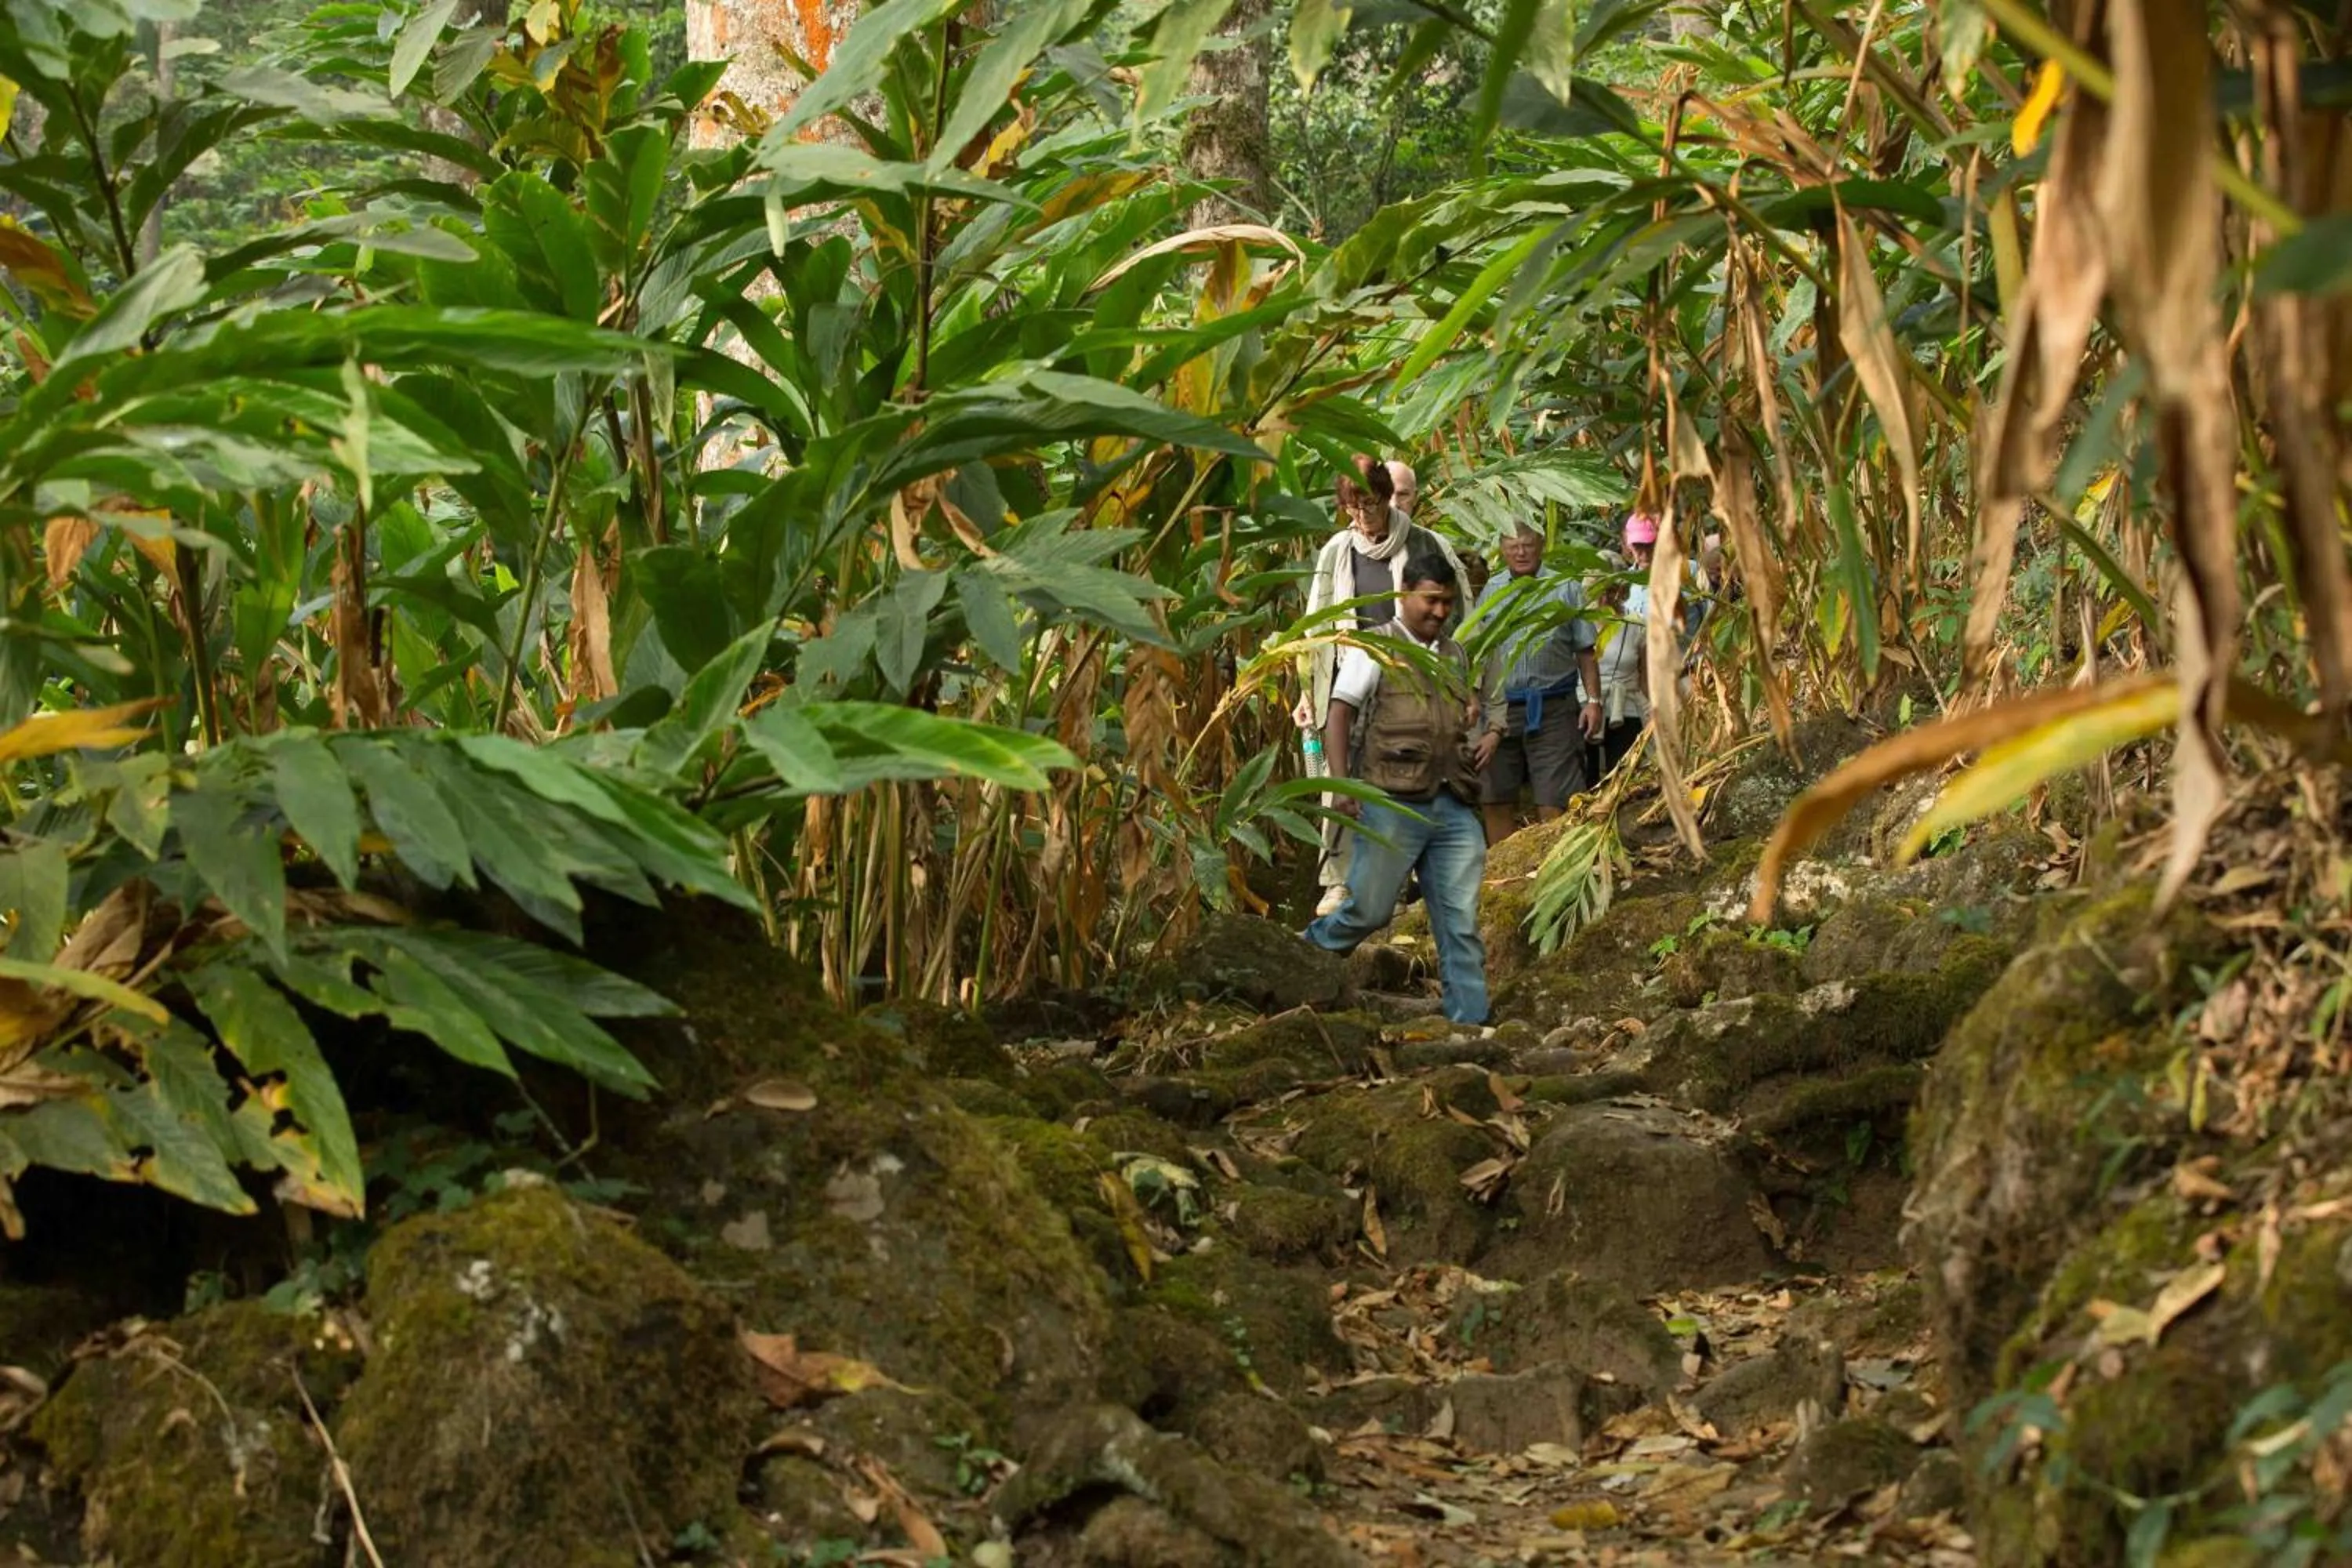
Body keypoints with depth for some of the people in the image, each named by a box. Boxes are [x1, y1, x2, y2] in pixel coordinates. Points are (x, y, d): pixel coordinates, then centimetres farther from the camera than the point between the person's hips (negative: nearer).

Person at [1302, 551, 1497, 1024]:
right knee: (1368, 911, 0)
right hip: (1392, 805, -5)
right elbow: (1339, 714, -7)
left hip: (1452, 807, 5)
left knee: (1461, 923, 2)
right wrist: (1342, 784, -18)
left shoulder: (1455, 656, 19)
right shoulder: (1375, 648, 0)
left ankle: (1469, 1020, 5)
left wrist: (1487, 732, 13)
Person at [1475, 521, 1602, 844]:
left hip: (1552, 707, -3)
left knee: (1553, 802, -4)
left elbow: (1585, 651, 3)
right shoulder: (1491, 592, 10)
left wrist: (1593, 700, -5)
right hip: (1501, 709, 3)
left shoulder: (1566, 589, 4)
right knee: (1497, 802, 7)